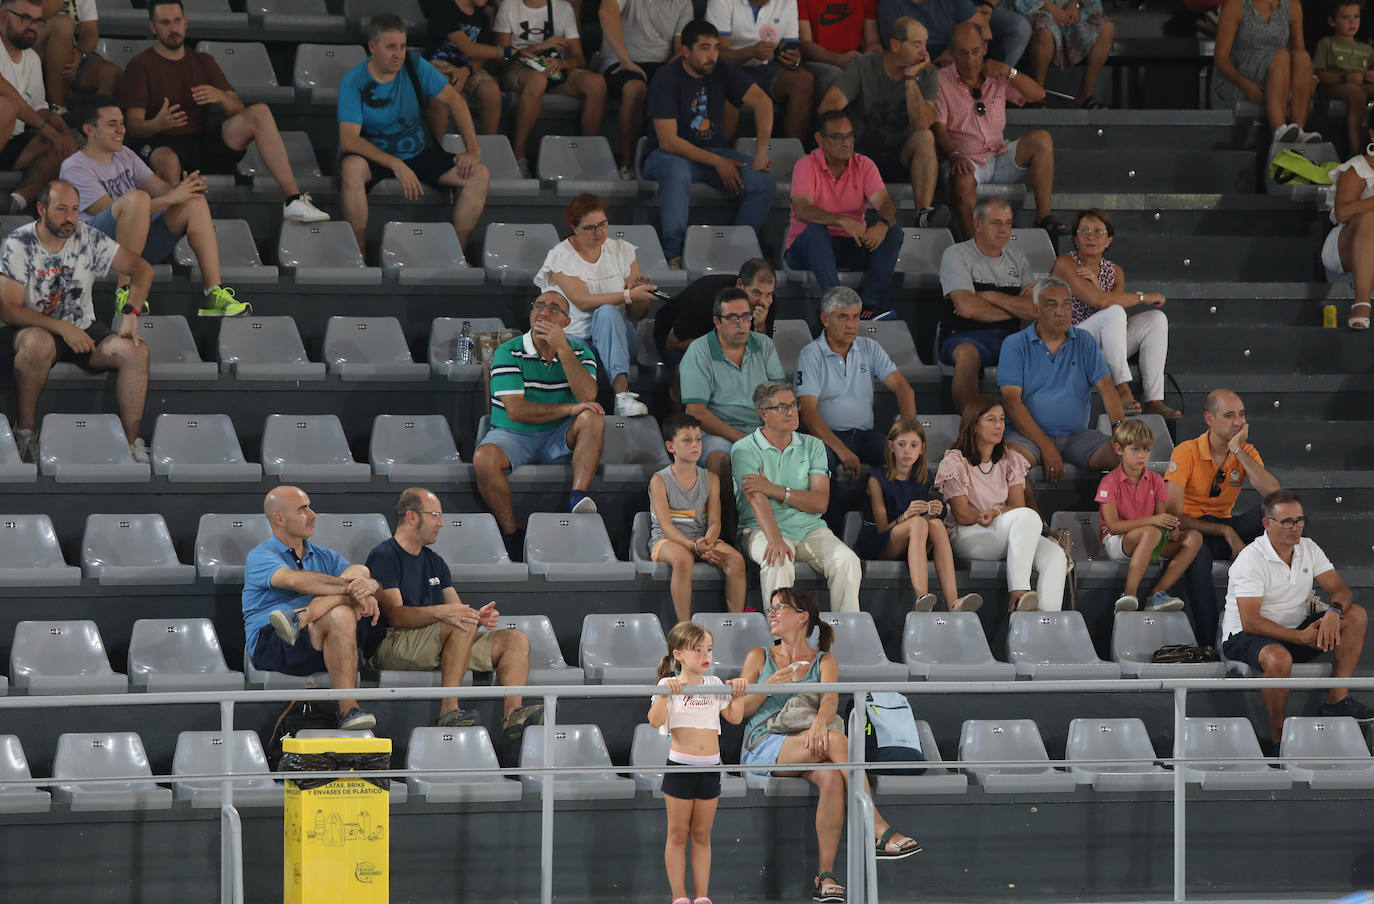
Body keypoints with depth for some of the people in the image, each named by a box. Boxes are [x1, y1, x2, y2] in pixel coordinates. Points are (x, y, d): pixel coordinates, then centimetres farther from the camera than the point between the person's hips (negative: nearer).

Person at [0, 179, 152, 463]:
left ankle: (132, 444, -16)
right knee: (38, 344, -40)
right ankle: (25, 430, -23)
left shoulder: (88, 238, -3)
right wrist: (63, 328, -24)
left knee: (135, 351, -23)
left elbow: (141, 269, 0)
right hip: (35, 328, -3)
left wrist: (131, 314, -17)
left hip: (83, 330, 4)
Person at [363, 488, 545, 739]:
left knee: (516, 639, -5)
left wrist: (479, 616, -9)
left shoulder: (435, 562, 24)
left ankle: (513, 714, -27)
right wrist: (440, 612, -32)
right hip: (393, 646, -8)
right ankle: (449, 709, -38)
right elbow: (395, 616, -17)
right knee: (463, 627, -33)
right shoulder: (384, 557, -3)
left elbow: (458, 611, 16)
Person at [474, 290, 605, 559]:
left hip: (559, 437, 2)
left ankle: (578, 496, -34)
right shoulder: (508, 353, -6)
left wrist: (562, 348, -21)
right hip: (513, 435, -2)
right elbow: (516, 411, -16)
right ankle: (512, 534, -21)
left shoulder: (580, 352, 4)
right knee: (484, 458, -33)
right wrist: (569, 409, -20)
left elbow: (587, 395, -16)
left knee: (593, 418, -25)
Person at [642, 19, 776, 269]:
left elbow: (761, 100, -9)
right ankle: (673, 254, -34)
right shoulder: (666, 79, -16)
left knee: (764, 181, -20)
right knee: (678, 174, -41)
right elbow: (668, 141, -20)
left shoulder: (722, 71, -2)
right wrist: (717, 163, -22)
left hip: (713, 152, 5)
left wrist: (761, 151, -23)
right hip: (667, 155, -5)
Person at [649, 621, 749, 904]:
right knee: (678, 834, 2)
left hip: (710, 768, 4)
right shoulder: (669, 685, -6)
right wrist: (665, 693, -28)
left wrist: (737, 694, -1)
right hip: (680, 766, -4)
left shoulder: (714, 684, 8)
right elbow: (655, 721, -17)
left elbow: (734, 717, 12)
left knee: (702, 835, 9)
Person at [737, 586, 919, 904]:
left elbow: (830, 698, -5)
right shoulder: (759, 658, 17)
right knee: (835, 740, -33)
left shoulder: (823, 662, 16)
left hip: (806, 746, 2)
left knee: (832, 777, -36)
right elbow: (739, 709, 9)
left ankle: (825, 876, -38)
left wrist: (820, 721, -29)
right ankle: (880, 833, -39)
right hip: (761, 747, -2)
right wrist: (771, 685, -9)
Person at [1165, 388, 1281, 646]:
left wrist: (1238, 451, -17)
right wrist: (1226, 533, -22)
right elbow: (1173, 516, -16)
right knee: (1197, 552, -40)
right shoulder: (1186, 453, -10)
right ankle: (1208, 642, -39)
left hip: (1226, 526, 5)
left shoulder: (1246, 453, 3)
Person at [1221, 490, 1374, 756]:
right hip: (1244, 637, -7)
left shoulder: (1308, 549, 3)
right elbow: (1250, 622, -24)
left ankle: (1337, 700, -14)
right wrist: (1301, 637, -30)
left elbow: (1340, 589, 0)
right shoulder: (1250, 561, -18)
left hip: (1297, 629, 7)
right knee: (1279, 659, -42)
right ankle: (1277, 737, -25)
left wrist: (1334, 612, -26)